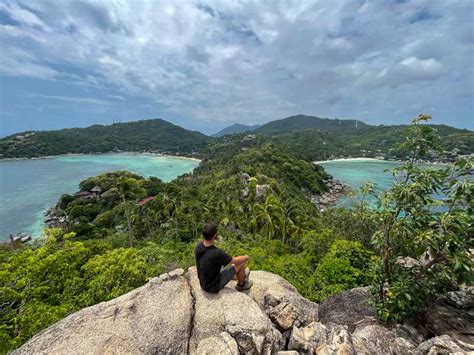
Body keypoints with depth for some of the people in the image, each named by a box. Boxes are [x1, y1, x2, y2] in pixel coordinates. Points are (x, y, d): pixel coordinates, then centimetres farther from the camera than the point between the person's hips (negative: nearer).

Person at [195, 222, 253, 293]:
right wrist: (246, 258, 3)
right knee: (241, 263, 3)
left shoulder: (198, 246, -16)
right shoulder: (217, 253, -36)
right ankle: (241, 285, 33)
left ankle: (241, 275, 54)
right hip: (215, 286, -6)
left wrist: (214, 239, -9)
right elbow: (236, 261, -18)